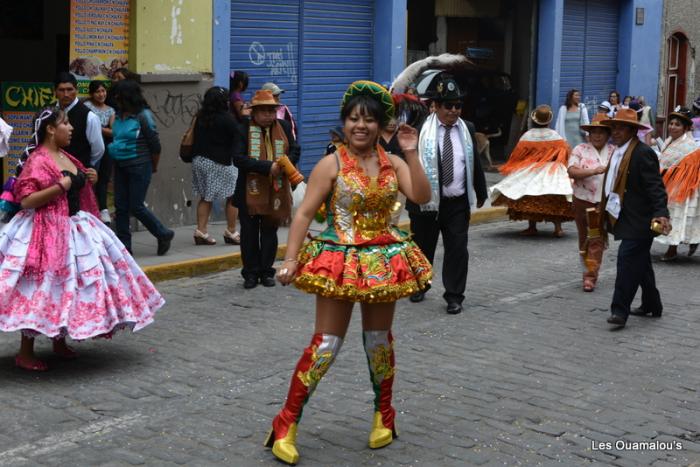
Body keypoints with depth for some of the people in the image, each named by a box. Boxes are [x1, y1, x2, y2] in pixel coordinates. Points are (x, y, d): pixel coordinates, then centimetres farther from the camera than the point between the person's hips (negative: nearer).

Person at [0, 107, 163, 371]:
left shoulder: (66, 157, 13)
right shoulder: (37, 160, -14)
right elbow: (25, 201, -21)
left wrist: (88, 181, 7)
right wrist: (60, 186, -23)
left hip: (74, 228, 9)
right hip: (47, 232, -9)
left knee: (70, 285, 12)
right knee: (43, 289, -7)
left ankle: (60, 341, 27)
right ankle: (25, 354, 2)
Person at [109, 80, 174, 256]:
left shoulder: (143, 116, -13)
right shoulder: (119, 115, 6)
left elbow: (155, 145, -9)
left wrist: (153, 167, 0)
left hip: (139, 167, -7)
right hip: (121, 167, 7)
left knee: (136, 207, -6)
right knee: (121, 206, 6)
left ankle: (164, 235, 14)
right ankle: (124, 246, 13)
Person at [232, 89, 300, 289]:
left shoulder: (283, 127, 4)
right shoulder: (244, 129, -8)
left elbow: (295, 151, 7)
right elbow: (238, 158, -17)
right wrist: (267, 167, -24)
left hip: (276, 192, 3)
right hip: (250, 192, -3)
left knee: (269, 232, 10)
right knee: (250, 233, 4)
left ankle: (266, 271, 20)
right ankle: (251, 273, 14)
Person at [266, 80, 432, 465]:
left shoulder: (392, 163, 4)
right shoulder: (331, 165, -7)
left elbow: (422, 197, -9)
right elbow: (304, 214, -10)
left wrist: (412, 154, -14)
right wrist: (291, 259, -18)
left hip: (383, 261, 4)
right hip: (340, 261, -4)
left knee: (379, 341, 13)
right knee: (326, 345, -5)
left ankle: (383, 416, 31)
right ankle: (286, 425, 4)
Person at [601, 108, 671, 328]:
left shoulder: (643, 153, -16)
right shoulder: (618, 152, 13)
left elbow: (655, 187, -20)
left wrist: (661, 213, -29)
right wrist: (605, 212, 19)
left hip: (639, 221, -10)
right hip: (626, 218, 10)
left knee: (627, 260, -12)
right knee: (640, 263, 18)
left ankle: (620, 311, -9)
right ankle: (651, 304, 31)